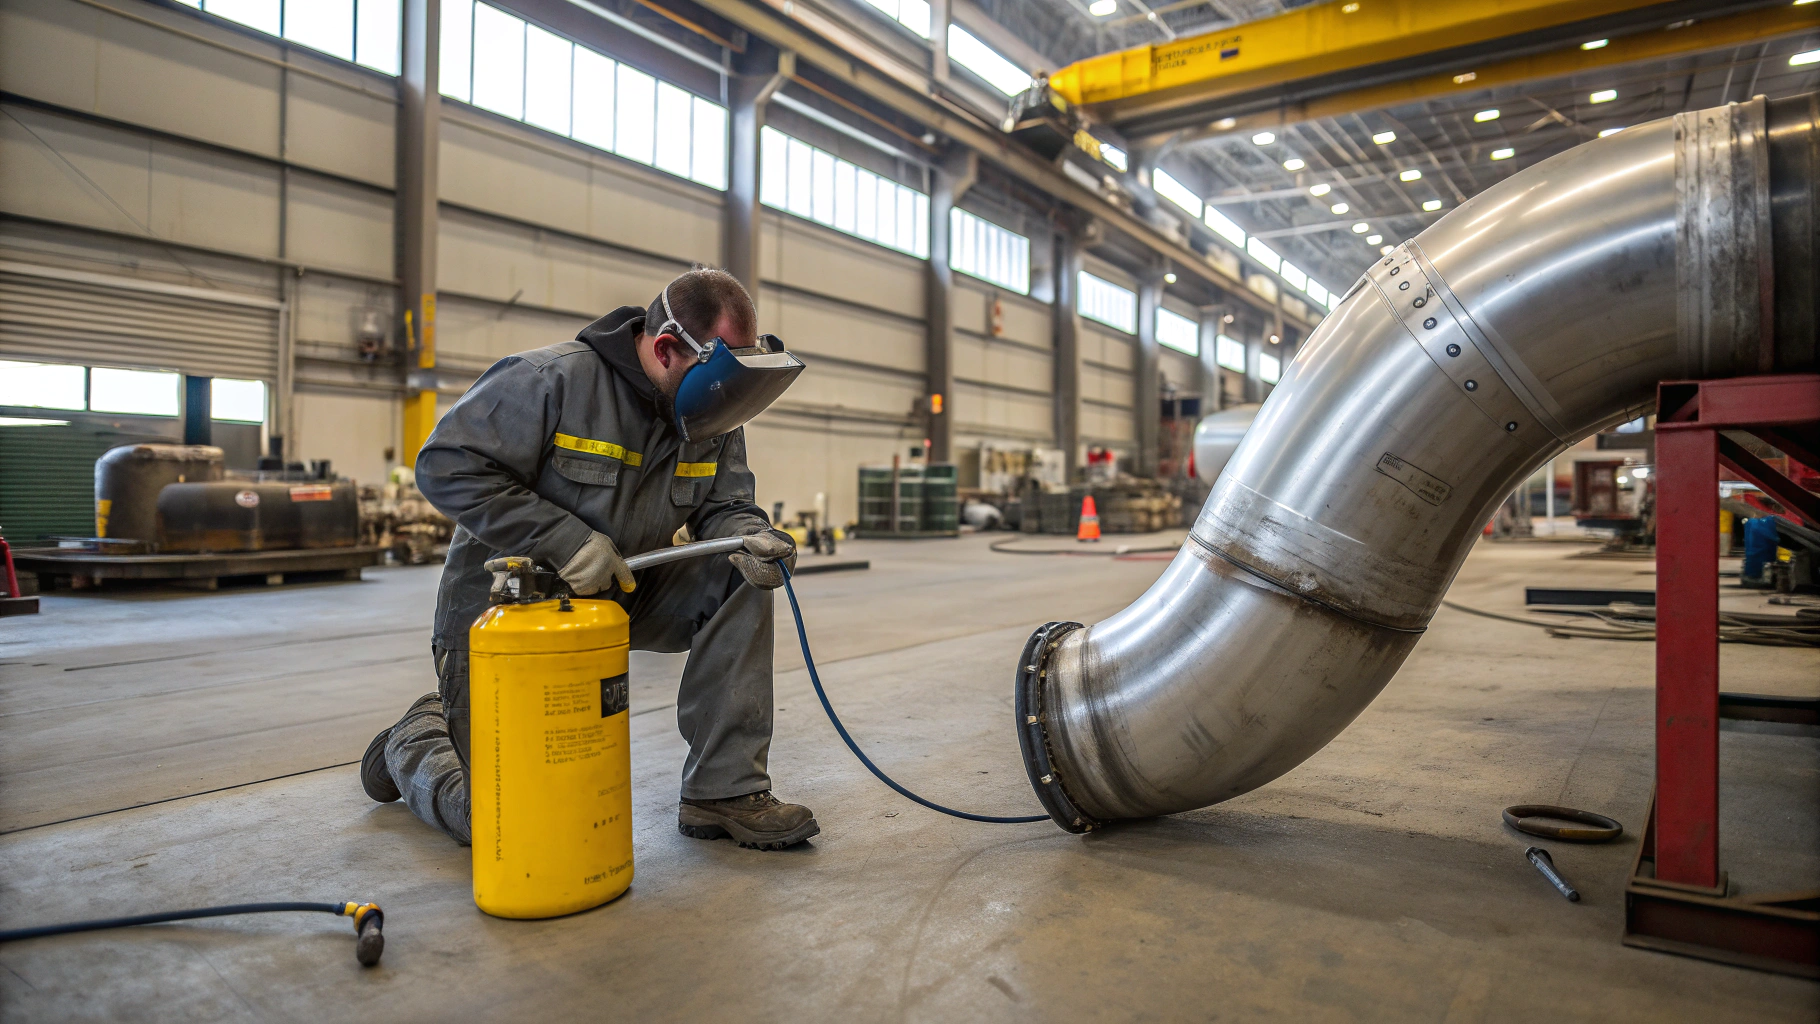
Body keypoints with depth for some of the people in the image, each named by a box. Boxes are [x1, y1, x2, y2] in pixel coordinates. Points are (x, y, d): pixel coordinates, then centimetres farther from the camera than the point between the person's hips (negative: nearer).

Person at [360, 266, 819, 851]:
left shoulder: (715, 417, -4)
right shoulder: (552, 379, -23)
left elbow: (724, 506, 1)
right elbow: (445, 467, -24)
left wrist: (750, 537, -25)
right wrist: (566, 540, -31)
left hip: (622, 596, 6)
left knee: (740, 582, -18)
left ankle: (724, 790, -10)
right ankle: (419, 739, 32)